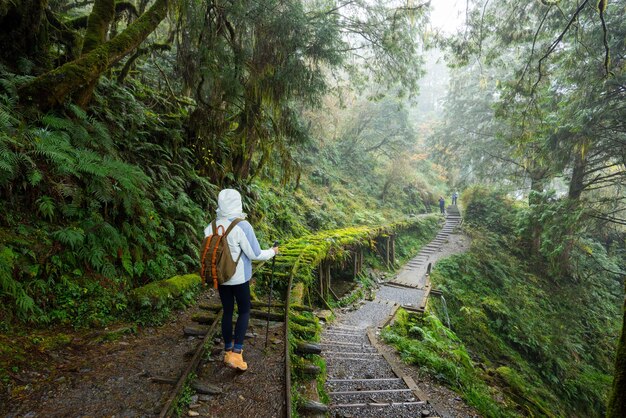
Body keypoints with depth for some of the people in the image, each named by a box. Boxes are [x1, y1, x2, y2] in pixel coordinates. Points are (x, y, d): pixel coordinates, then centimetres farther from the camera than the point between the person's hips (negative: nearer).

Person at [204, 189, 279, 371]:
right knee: (244, 311, 11)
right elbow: (255, 254, -14)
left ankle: (228, 351, 28)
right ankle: (236, 353, 3)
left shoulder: (211, 227, -5)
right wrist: (272, 252, 4)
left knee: (227, 311, 17)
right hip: (239, 278, -4)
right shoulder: (242, 226, -19)